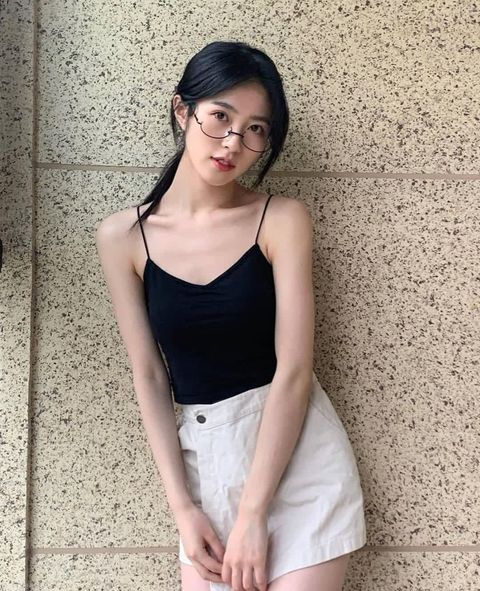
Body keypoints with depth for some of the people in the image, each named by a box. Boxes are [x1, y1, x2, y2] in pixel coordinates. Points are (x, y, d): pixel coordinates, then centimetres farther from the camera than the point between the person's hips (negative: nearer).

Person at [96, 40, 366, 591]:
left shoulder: (281, 220, -8)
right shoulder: (123, 236, 0)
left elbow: (294, 369, -12)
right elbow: (149, 377, 1)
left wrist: (252, 514, -15)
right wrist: (182, 507, -6)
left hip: (295, 448, -2)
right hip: (201, 455, 2)